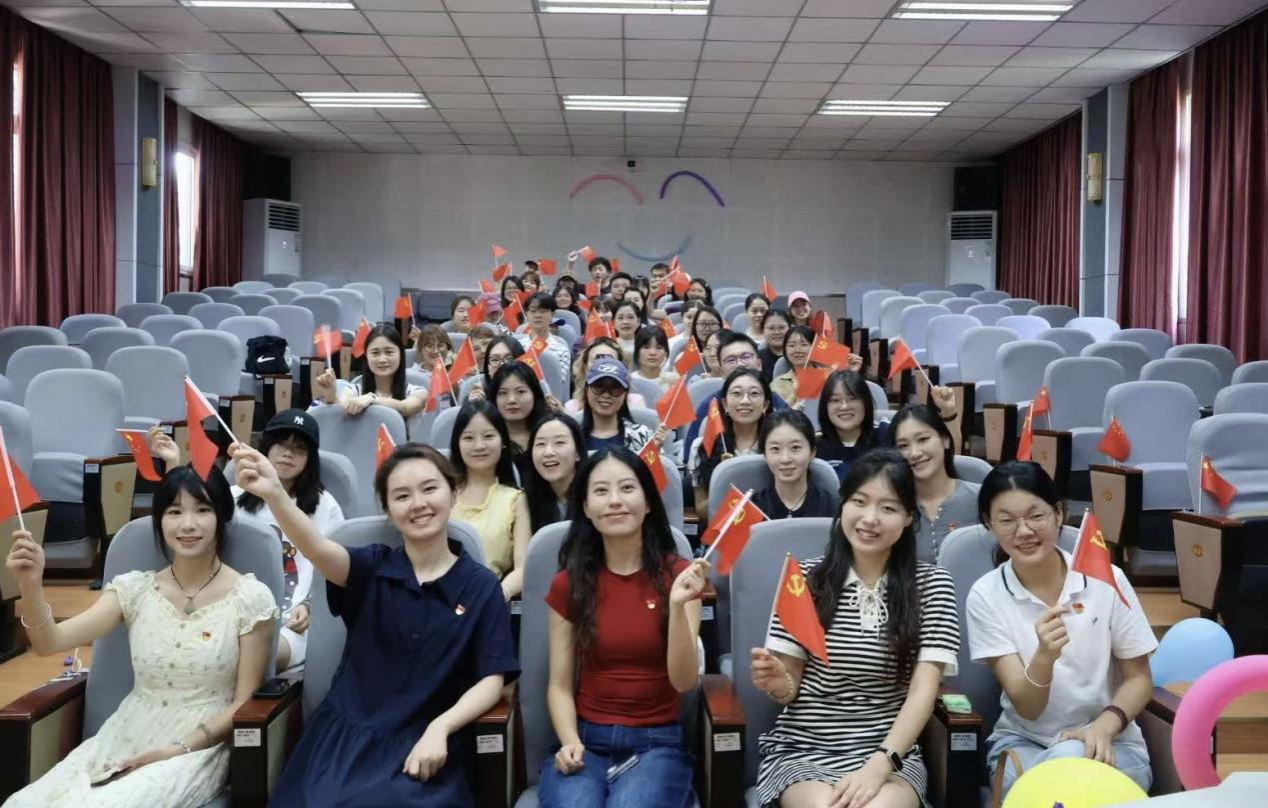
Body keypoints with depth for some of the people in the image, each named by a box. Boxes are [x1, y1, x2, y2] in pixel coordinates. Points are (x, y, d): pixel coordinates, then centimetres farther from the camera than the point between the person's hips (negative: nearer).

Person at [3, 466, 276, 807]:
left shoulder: (250, 598, -7)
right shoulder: (134, 588, 4)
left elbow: (244, 702, -4)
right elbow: (50, 643, -7)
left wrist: (179, 750, -14)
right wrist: (31, 584, -25)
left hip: (199, 747, -4)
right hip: (123, 739, 4)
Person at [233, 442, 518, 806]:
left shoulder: (481, 586, 0)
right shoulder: (372, 567, 2)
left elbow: (492, 680, -1)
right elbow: (320, 550, -20)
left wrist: (439, 728, -20)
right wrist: (274, 494, -40)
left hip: (423, 743, -1)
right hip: (345, 734, 1)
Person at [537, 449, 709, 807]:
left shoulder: (678, 575, 0)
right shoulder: (568, 583, 4)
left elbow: (684, 681, -9)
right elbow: (560, 685, 5)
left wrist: (677, 605, -24)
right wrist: (570, 742, -14)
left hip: (657, 743, -1)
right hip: (586, 742, 1)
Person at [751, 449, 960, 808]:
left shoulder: (932, 584, 2)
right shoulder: (807, 577, 0)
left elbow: (924, 690, -8)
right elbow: (792, 686, 5)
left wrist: (880, 764, -22)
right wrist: (777, 683, -20)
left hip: (891, 751, 0)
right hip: (803, 748, 0)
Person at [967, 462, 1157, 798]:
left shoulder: (1106, 579, -8)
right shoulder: (986, 595, -10)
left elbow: (1139, 679, 1)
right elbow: (1026, 708, -12)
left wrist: (1104, 726, -19)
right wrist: (1045, 655, -33)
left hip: (1110, 744, 1)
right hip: (1023, 742, -1)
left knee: (1072, 758, -32)